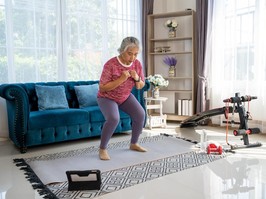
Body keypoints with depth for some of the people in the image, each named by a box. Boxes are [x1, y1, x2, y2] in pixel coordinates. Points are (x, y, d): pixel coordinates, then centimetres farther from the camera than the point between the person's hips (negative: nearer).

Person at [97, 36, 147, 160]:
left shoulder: (137, 64, -13)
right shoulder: (111, 64, -29)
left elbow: (140, 86, -3)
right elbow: (102, 88, -28)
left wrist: (137, 79, -26)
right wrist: (121, 79, -36)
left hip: (126, 97, 5)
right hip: (107, 98, -5)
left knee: (140, 114, -12)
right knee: (113, 118, -30)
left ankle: (133, 144, 11)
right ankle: (102, 149, -10)